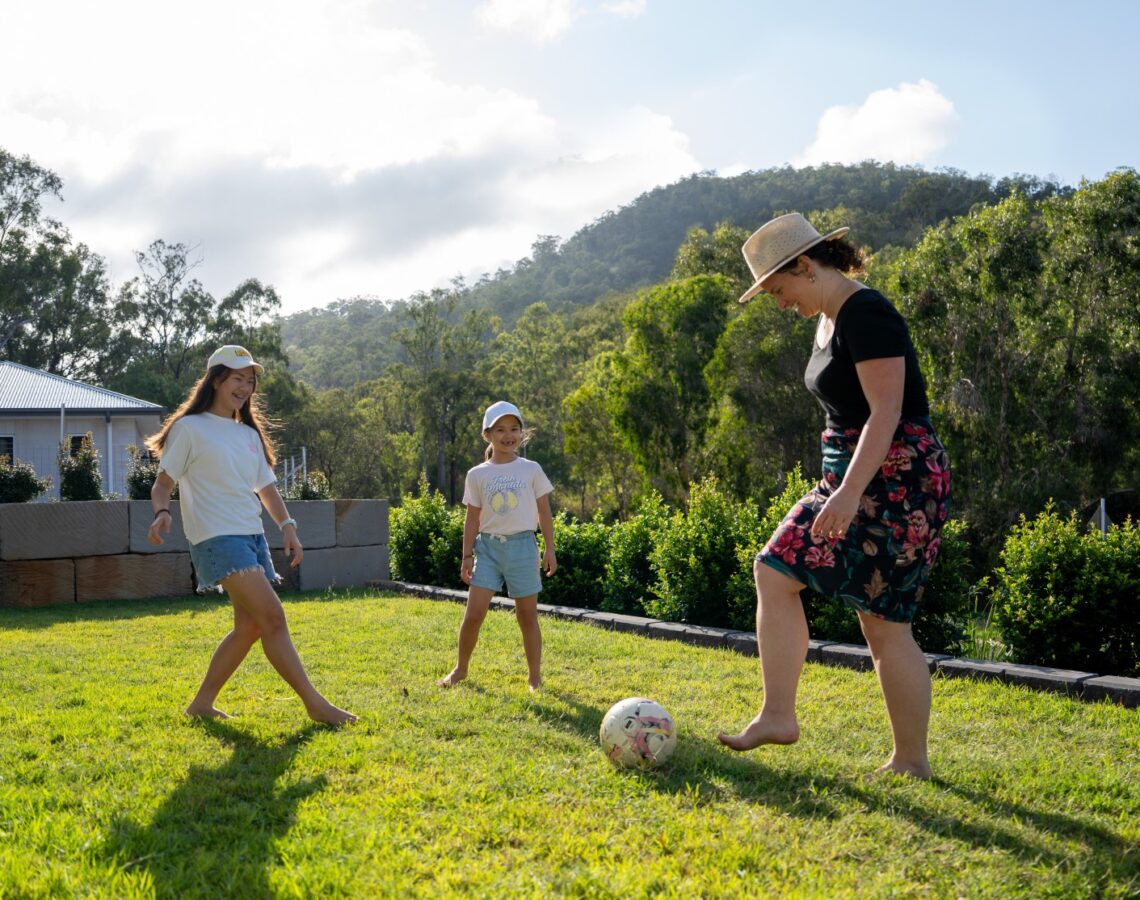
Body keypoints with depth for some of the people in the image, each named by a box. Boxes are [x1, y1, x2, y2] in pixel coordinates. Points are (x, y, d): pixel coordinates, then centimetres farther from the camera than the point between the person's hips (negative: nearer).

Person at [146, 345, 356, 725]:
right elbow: (163, 482, -2)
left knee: (250, 625, 5)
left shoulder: (249, 434, 19)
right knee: (272, 614, -17)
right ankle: (314, 704, -16)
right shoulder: (189, 428, -1)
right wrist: (162, 512, -23)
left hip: (253, 536, 8)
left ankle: (202, 703, 19)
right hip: (217, 538, -8)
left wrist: (287, 524, 5)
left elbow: (266, 487, 20)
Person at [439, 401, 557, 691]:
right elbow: (472, 518, 7)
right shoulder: (477, 475, 4)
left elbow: (544, 513, 5)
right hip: (487, 546, 1)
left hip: (522, 545, -1)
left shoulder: (531, 470, 2)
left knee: (527, 615, 5)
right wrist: (467, 556, 3)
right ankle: (460, 669, 17)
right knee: (473, 613, -3)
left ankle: (534, 676, 15)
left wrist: (550, 549, 1)